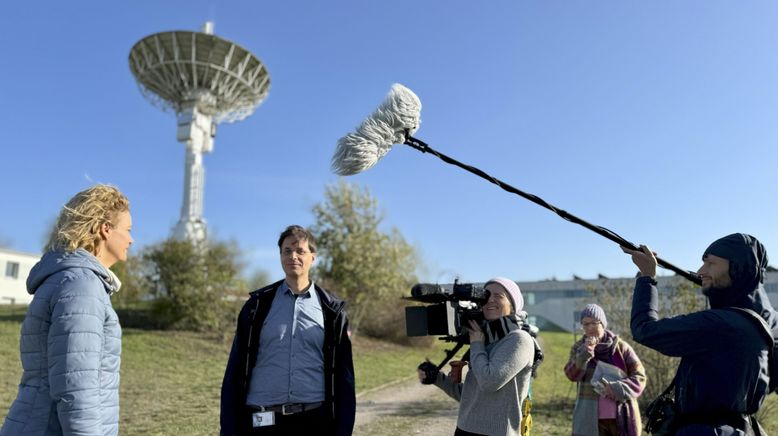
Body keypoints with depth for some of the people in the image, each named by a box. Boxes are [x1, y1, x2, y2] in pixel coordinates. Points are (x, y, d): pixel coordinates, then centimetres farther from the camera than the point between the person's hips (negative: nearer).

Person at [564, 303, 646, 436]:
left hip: (622, 417, 0)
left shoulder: (620, 346, -3)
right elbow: (571, 375, -13)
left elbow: (639, 377, -2)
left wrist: (618, 389, -17)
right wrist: (584, 353, -27)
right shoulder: (579, 348, 2)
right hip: (591, 418, 1)